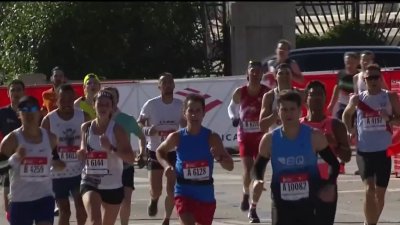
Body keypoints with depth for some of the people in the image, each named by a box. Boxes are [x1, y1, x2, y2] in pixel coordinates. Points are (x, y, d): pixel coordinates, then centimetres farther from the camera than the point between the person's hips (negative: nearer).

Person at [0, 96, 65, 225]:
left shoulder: (50, 138, 5)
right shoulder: (12, 139, -7)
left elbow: (56, 164, 21)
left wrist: (57, 164, -3)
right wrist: (16, 158, -26)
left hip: (44, 197, 2)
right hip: (20, 199, -2)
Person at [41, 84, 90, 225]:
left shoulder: (83, 117, -3)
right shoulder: (49, 120, -8)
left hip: (79, 171, 1)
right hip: (58, 173, -1)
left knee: (81, 207, -6)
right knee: (64, 211, 2)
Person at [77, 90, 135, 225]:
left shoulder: (116, 129, -8)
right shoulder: (86, 128, 2)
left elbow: (131, 158, -15)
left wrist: (111, 148, -30)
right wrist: (81, 153, -5)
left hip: (113, 185, 0)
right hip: (90, 183, 0)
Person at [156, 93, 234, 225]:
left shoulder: (212, 138, -8)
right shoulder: (177, 137, -7)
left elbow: (230, 166, -7)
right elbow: (160, 151, 14)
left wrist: (219, 158, -28)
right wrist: (167, 165, -6)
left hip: (206, 195, 2)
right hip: (184, 192, -2)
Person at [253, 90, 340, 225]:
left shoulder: (314, 137, -7)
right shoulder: (270, 139, -2)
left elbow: (334, 163, 2)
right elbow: (259, 165, 11)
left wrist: (330, 185, -15)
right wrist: (258, 180, -10)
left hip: (309, 202, -1)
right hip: (282, 203, 1)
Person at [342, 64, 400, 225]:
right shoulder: (357, 99, 2)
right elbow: (346, 114, 21)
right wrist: (350, 130, 4)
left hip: (384, 151, 1)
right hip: (364, 151, -1)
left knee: (380, 193, 10)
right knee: (369, 190, -15)